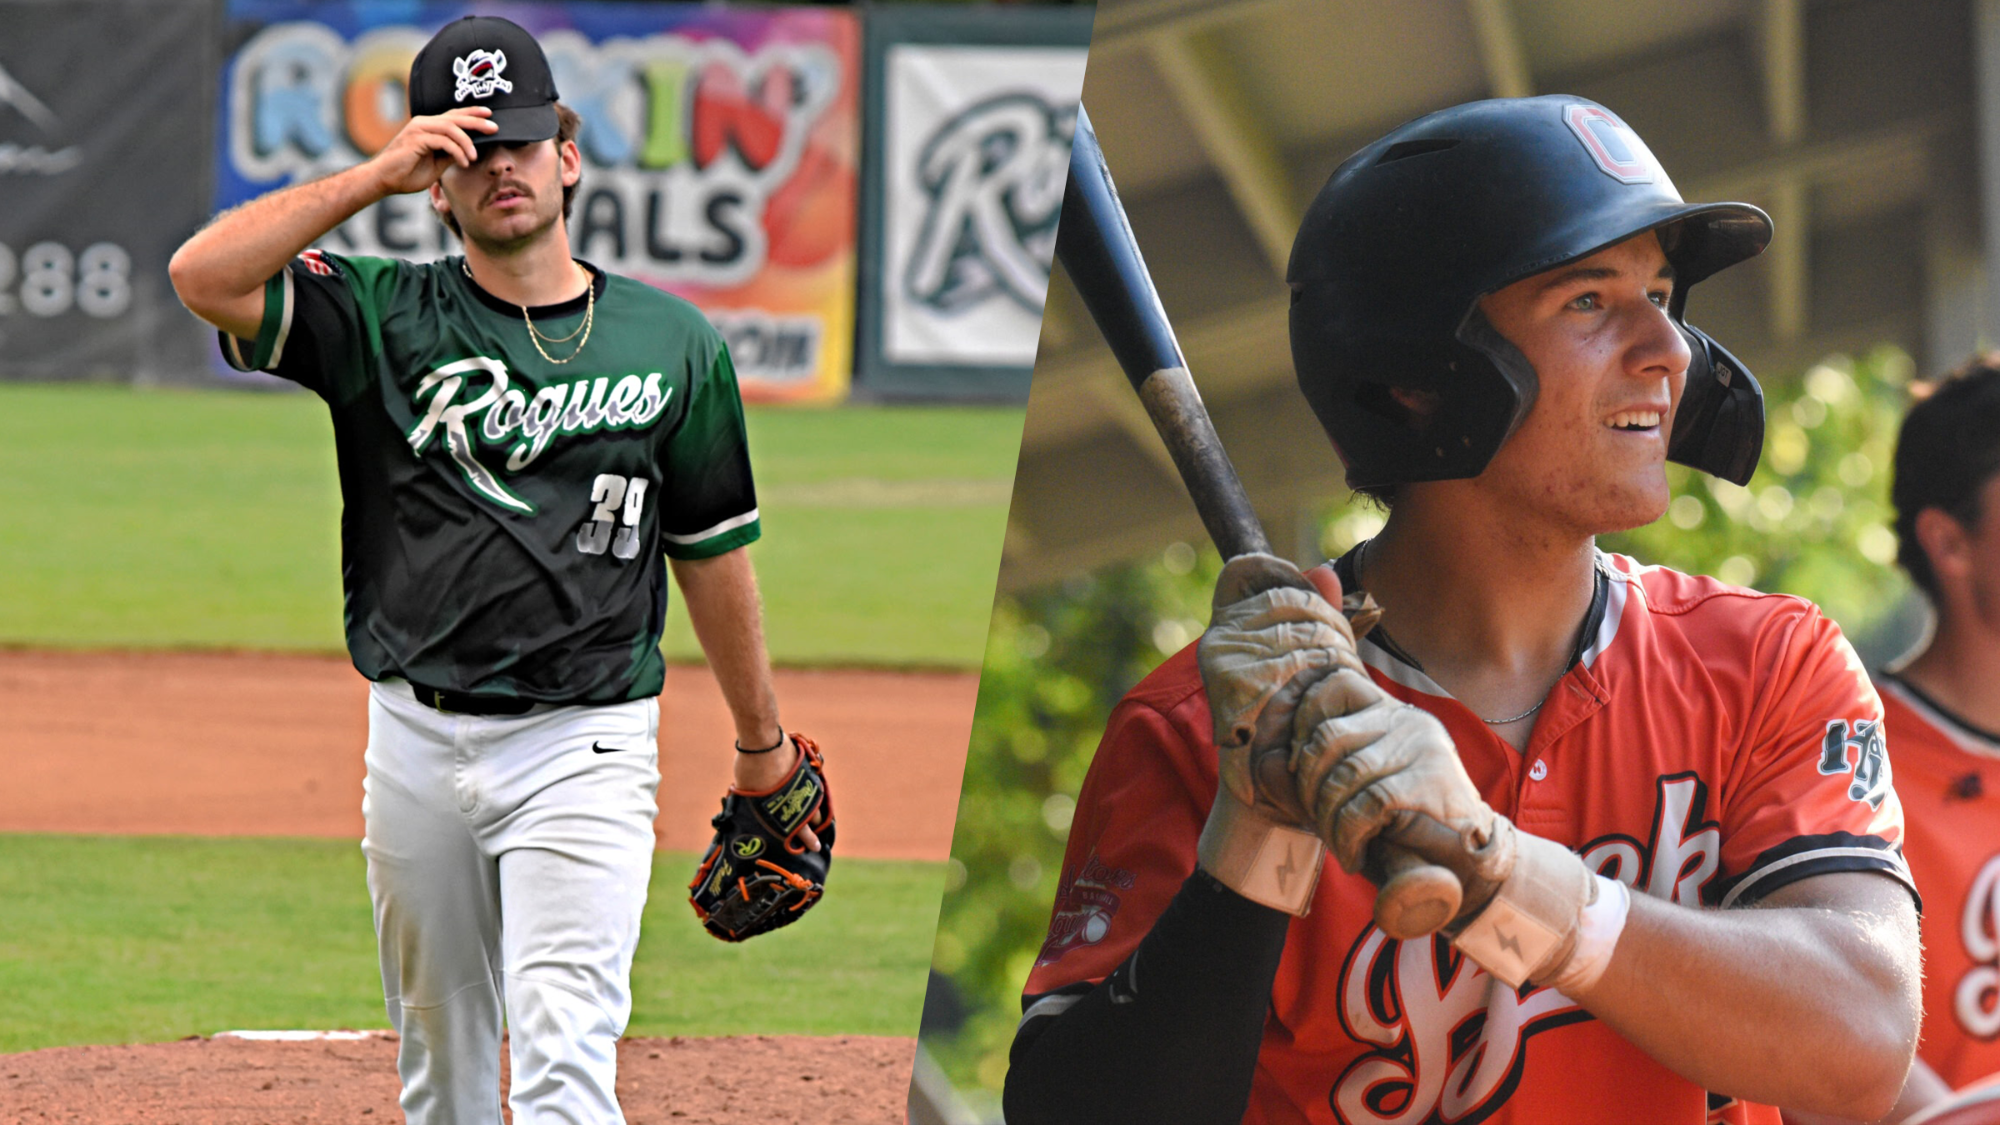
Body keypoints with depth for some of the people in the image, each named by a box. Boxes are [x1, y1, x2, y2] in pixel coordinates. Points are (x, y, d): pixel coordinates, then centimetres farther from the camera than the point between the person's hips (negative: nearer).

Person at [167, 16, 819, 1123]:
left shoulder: (672, 343, 4)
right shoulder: (380, 317, 2)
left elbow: (712, 552, 13)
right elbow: (204, 275, -14)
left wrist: (760, 740, 19)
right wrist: (374, 175, -15)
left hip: (583, 745, -2)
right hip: (416, 740, 2)